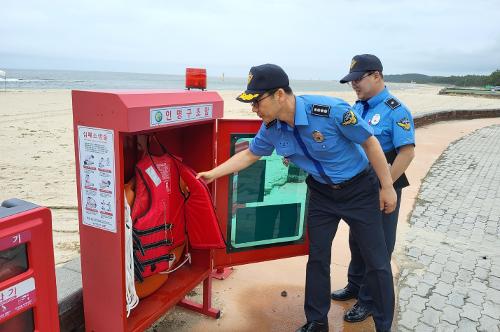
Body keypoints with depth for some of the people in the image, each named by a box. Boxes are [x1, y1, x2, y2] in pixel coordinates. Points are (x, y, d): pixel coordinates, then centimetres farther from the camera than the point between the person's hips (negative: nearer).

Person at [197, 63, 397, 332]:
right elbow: (249, 154, 6)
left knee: (376, 262, 4)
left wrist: (387, 187, -13)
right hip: (321, 193, 5)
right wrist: (212, 174, 4)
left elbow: (370, 142, -19)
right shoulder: (271, 129, -12)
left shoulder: (330, 110, -30)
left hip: (359, 189, -4)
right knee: (317, 258, 11)